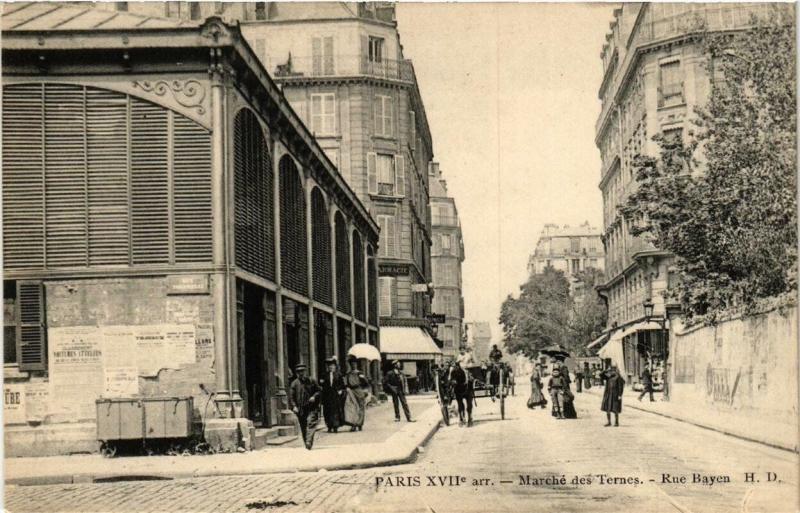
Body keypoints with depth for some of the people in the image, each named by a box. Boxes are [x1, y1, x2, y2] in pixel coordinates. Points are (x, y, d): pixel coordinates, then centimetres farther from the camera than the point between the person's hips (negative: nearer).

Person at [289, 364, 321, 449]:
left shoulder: (310, 381, 8)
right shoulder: (294, 384, 3)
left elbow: (318, 390, 14)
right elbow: (291, 396, -1)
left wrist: (314, 396, -6)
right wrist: (294, 406, -13)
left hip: (311, 407, 0)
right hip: (300, 409, 0)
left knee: (311, 423, -17)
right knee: (303, 427, 7)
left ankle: (309, 441, -24)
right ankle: (307, 443, 17)